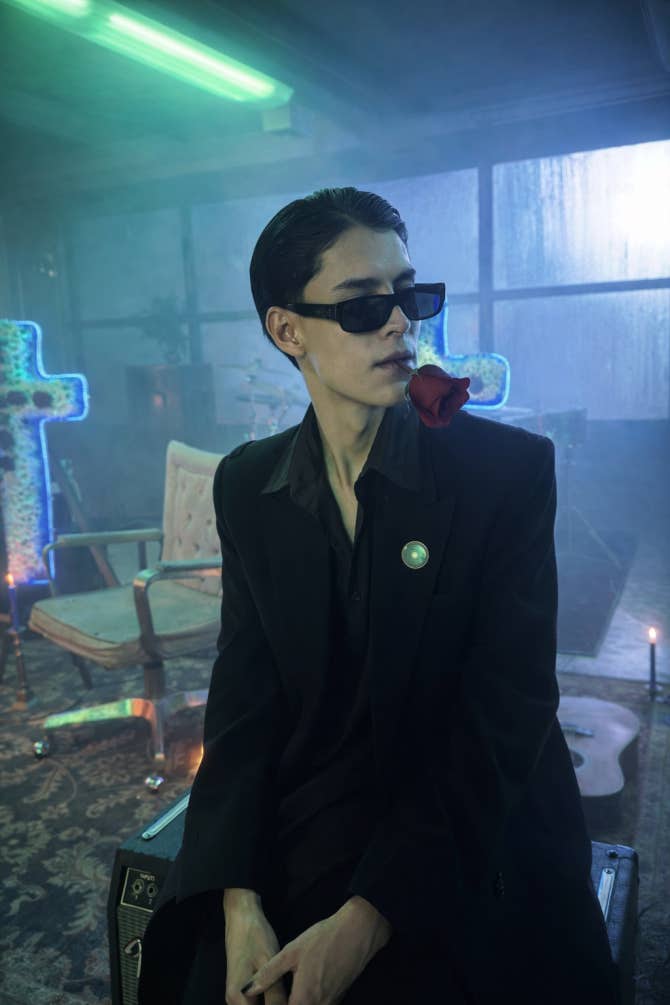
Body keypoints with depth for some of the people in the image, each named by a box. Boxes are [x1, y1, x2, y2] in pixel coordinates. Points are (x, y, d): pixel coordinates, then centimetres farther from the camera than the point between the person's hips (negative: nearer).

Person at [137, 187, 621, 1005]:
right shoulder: (247, 484, 0)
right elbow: (243, 699, -2)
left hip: (470, 840, -1)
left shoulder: (509, 468, -10)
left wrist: (366, 919, -18)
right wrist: (240, 903, -14)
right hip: (298, 834, 2)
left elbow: (504, 713, -14)